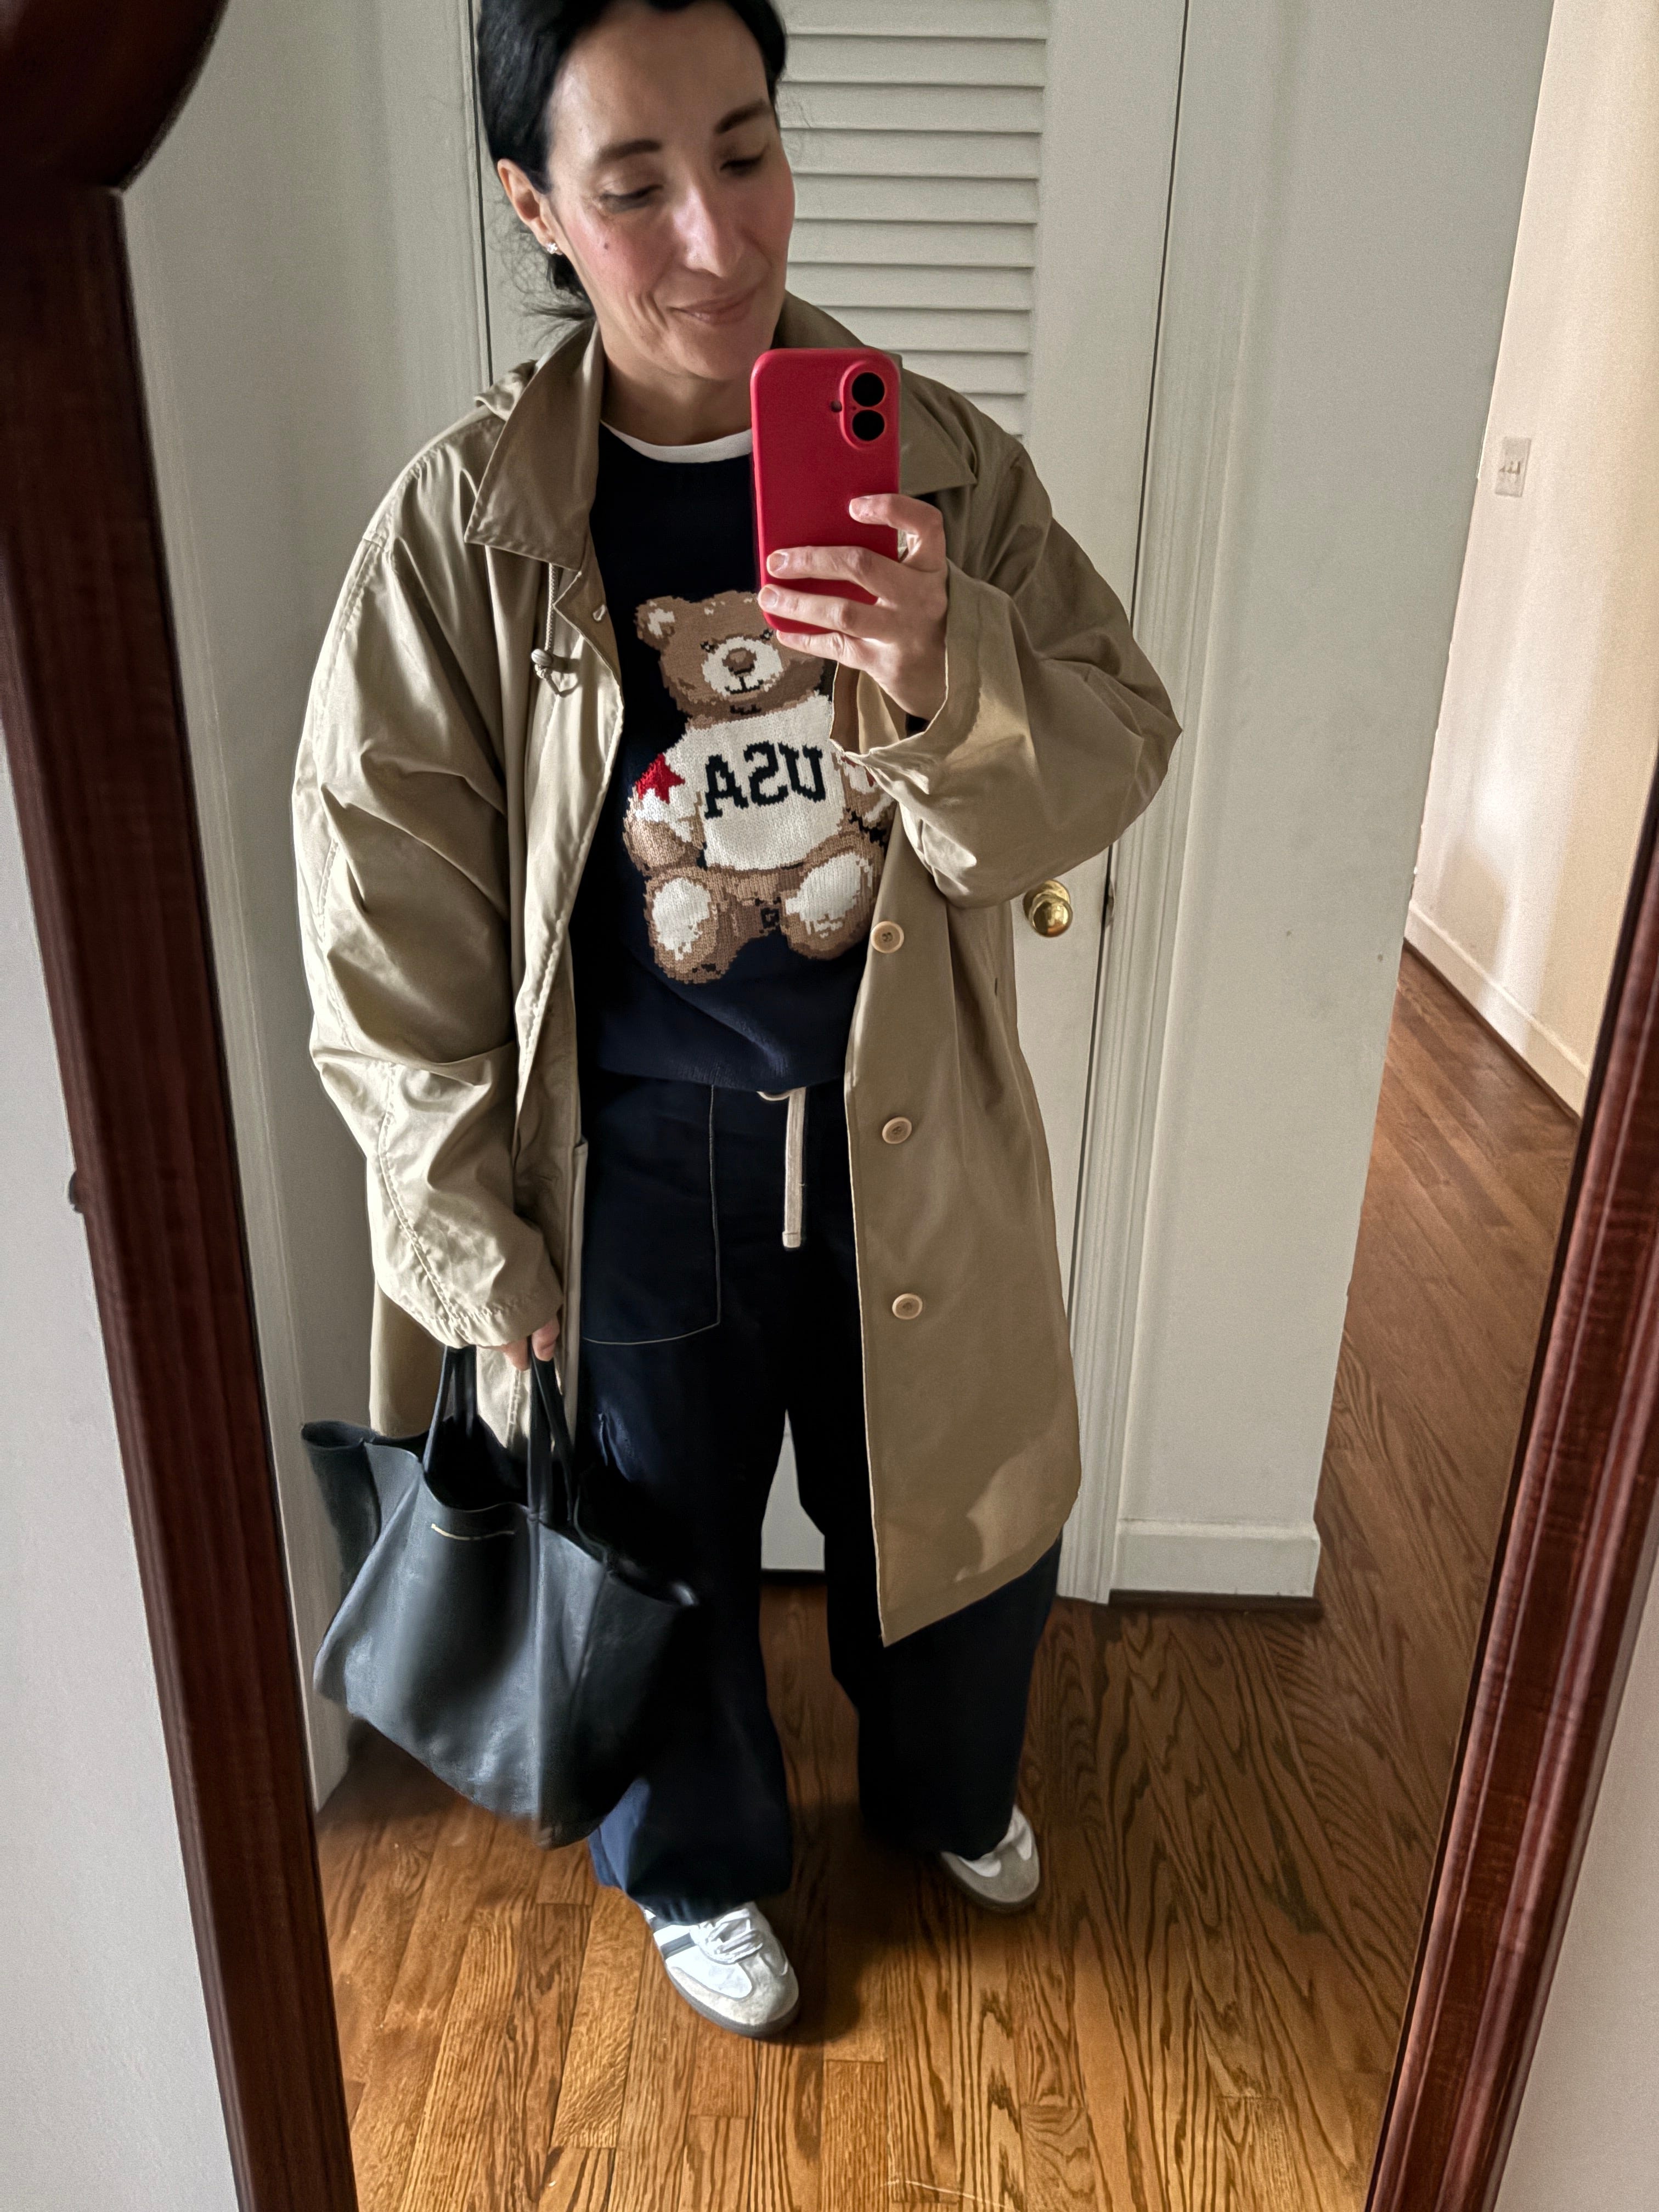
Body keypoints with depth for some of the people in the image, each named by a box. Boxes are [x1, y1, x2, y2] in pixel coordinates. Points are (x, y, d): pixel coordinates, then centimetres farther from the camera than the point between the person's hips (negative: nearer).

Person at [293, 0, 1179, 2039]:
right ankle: (700, 1866, 53)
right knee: (664, 1554, 19)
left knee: (957, 1503, 23)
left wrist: (953, 680, -30)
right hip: (637, 1164, -2)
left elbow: (1113, 754, -8)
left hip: (913, 1135, 3)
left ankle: (944, 1786, 59)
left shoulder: (940, 460, -5)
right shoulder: (464, 526, -12)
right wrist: (478, 1252, -8)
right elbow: (389, 933, -9)